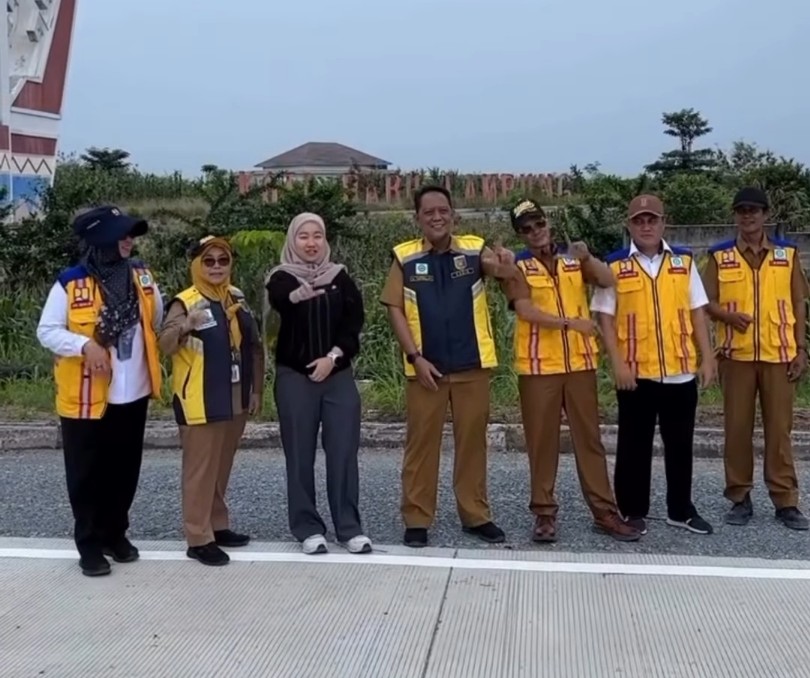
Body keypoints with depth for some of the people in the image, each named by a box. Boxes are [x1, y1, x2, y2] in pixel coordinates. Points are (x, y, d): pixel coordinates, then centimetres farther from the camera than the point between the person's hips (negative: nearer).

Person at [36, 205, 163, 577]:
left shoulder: (141, 277, 3)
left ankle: (115, 533, 31)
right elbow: (46, 331, -8)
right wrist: (85, 345, -23)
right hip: (86, 398, -4)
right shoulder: (70, 284, -11)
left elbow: (157, 323, 12)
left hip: (133, 394, 4)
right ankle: (90, 543, 19)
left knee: (124, 471, 14)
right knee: (87, 474, 6)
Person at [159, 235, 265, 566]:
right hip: (200, 403, -7)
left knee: (222, 467, 17)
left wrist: (256, 389, 13)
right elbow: (165, 345, -25)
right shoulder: (185, 302, -11)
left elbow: (254, 346, 16)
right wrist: (185, 325, -45)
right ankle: (198, 538, 6)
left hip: (234, 400, 7)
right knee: (200, 469, -1)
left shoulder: (237, 299, 9)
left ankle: (218, 526, 29)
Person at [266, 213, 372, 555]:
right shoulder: (282, 278, -1)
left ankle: (349, 527, 10)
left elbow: (354, 322, 1)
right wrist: (294, 296, -49)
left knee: (343, 452, 1)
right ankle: (308, 528, 11)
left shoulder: (341, 278, 8)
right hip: (295, 377, -2)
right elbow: (278, 300, -25)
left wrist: (333, 356, -13)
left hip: (338, 375, 2)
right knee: (300, 454, 2)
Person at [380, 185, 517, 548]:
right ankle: (416, 519, 14)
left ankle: (476, 515, 22)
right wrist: (415, 357, -9)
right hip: (425, 366, -1)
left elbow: (504, 271, -16)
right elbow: (395, 309, -2)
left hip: (472, 365, 1)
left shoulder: (474, 249, 0)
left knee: (472, 440, 10)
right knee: (421, 442, 5)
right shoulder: (405, 257, 0)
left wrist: (503, 266, -41)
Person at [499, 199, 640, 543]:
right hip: (538, 366, -3)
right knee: (542, 441, 3)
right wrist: (570, 322, -21)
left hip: (580, 362, 3)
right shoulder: (517, 266, -1)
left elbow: (609, 281, -3)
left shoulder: (573, 258, 10)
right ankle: (544, 513, 11)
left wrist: (587, 257, -19)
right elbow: (526, 311, -14)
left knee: (589, 437, 7)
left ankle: (604, 512, 13)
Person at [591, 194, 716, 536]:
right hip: (636, 373, -2)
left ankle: (681, 510, 26)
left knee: (680, 444, 12)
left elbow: (697, 312, 8)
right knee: (634, 445, 7)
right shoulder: (614, 265, -1)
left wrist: (707, 358, 2)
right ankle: (633, 511, 19)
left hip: (680, 371, 3)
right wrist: (618, 363, -11)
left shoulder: (684, 261, 7)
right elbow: (606, 318, -3)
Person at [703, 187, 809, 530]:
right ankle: (740, 498, 13)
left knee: (779, 428, 4)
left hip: (779, 354, 0)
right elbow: (706, 301, 3)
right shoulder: (719, 256, 3)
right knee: (737, 427, 4)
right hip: (736, 354, 0)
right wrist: (728, 314, -18)